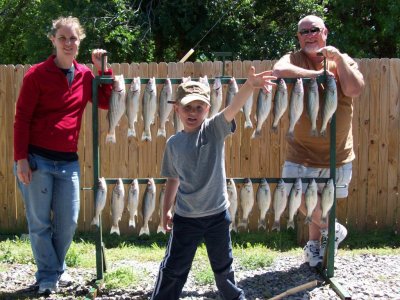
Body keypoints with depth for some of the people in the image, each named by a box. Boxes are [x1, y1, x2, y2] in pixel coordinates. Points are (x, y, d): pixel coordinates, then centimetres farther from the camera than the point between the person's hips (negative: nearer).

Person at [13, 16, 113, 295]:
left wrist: (103, 70, 4)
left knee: (68, 222, 8)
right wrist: (21, 158, -13)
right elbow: (22, 118, -7)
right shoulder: (37, 74, -6)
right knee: (40, 221, 3)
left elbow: (107, 102, 15)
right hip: (37, 158, -4)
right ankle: (48, 277, 18)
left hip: (69, 161, 4)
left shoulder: (85, 75, 7)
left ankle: (57, 269, 31)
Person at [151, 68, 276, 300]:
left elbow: (233, 108, -29)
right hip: (185, 217, 1)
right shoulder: (173, 143, -1)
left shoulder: (215, 129, -9)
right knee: (173, 269, 7)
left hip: (217, 214, -1)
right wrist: (167, 210, 11)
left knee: (223, 266, 17)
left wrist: (250, 86, -46)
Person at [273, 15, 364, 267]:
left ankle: (315, 244, 33)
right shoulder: (294, 59, -3)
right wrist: (316, 74, -22)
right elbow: (279, 71, -27)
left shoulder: (343, 61, 3)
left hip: (338, 152, 1)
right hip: (302, 151, -1)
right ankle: (332, 229, 17)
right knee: (300, 196, -8)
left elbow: (355, 90, -15)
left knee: (324, 201, 12)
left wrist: (338, 58, -18)